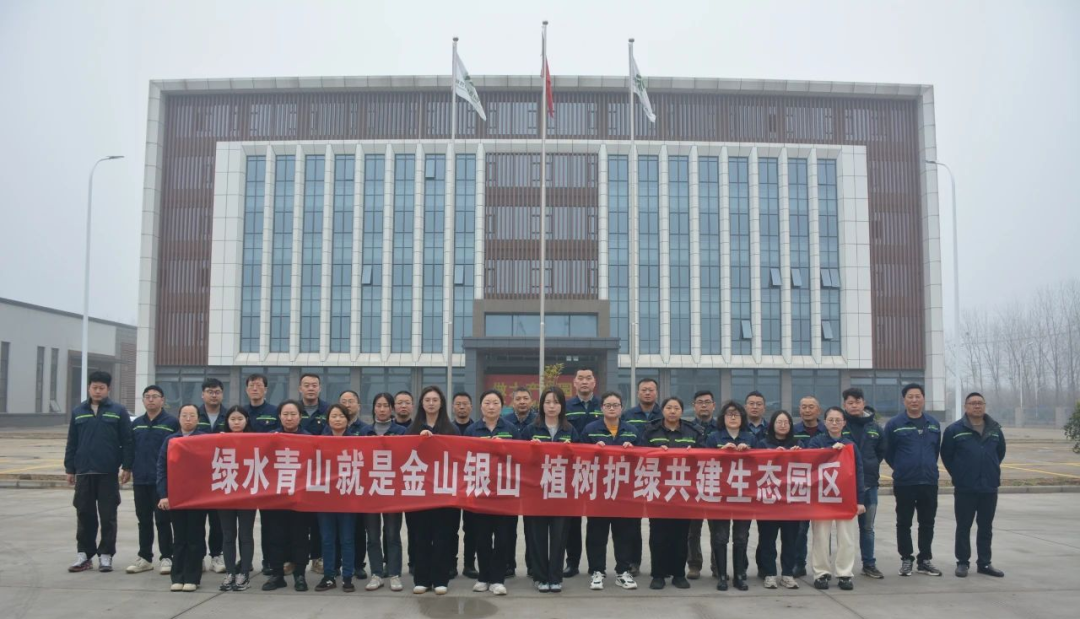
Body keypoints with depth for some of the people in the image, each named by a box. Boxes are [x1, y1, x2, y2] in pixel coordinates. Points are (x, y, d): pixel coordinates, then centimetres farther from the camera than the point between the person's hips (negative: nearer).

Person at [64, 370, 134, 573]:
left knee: (108, 516, 2)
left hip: (108, 473, -3)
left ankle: (106, 555, 10)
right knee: (85, 515, 8)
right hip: (84, 472, 3)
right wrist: (70, 469, 8)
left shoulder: (118, 411, 0)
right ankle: (84, 554, 16)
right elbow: (72, 443, 11)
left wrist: (127, 467, -6)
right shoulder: (78, 412, 9)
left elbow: (127, 441, -2)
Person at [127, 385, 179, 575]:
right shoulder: (136, 424, 11)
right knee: (144, 520, 11)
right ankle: (145, 558, 19)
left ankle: (166, 558, 8)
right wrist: (132, 473, 10)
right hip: (140, 480, 4)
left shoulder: (172, 423, -3)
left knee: (162, 520, 0)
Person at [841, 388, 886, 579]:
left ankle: (869, 564, 21)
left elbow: (881, 450, 18)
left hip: (869, 483, 4)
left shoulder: (874, 427, 7)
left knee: (867, 527, 12)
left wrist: (873, 467, 8)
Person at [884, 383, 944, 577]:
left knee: (927, 523, 9)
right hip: (904, 483, -3)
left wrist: (927, 467, 14)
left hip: (929, 482, 3)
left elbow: (936, 450, 17)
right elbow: (888, 452, 3)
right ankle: (906, 559, 15)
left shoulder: (934, 424, 8)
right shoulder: (894, 424, -4)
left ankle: (925, 561, 19)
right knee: (904, 523, 4)